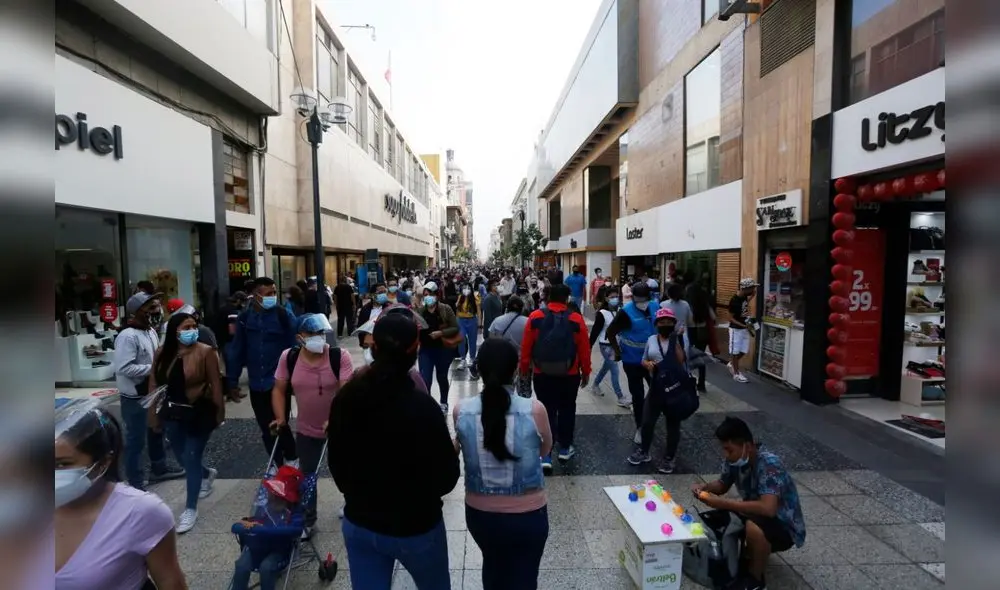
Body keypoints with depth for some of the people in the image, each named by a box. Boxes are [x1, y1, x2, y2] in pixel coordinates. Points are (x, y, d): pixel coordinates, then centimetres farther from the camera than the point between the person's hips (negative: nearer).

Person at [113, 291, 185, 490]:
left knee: (156, 433, 23)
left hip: (152, 393, 9)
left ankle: (159, 468, 41)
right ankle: (136, 484, 17)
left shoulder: (151, 331, 5)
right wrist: (154, 368, -24)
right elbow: (124, 368, -30)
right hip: (134, 398, -9)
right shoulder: (128, 336, -23)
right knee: (136, 440, 3)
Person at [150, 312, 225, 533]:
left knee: (191, 459, 1)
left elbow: (215, 384, -12)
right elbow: (154, 384, 5)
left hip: (199, 413, -5)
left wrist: (219, 411, -9)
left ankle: (191, 509, 17)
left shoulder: (205, 352, -15)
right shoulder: (162, 353, -1)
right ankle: (207, 474, 50)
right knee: (183, 458, 18)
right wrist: (153, 413, 5)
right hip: (173, 413, 5)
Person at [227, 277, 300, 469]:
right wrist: (232, 381, 7)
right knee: (266, 430, 13)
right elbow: (237, 350, 5)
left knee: (280, 426, 2)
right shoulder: (244, 317, 0)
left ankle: (292, 460, 26)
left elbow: (295, 346, -9)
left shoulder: (283, 315, -9)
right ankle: (278, 464, 31)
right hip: (257, 385, 4)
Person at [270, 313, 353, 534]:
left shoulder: (340, 356, -22)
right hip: (306, 429, 2)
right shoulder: (288, 357, -12)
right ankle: (308, 520, 37)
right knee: (306, 474, 16)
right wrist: (280, 418, -9)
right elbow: (279, 390, 0)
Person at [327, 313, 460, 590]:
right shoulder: (422, 407, -28)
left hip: (358, 524, 4)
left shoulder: (345, 398, -11)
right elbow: (446, 479, -18)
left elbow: (337, 463, 4)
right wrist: (452, 450, 2)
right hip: (415, 527, -3)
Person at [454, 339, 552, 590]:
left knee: (493, 565, 31)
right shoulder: (534, 410, -21)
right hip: (527, 514, -2)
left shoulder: (461, 411, -16)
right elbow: (545, 449, -1)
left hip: (480, 512, 3)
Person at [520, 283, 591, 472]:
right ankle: (565, 449, 31)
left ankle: (545, 456, 5)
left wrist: (524, 369, 8)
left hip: (542, 374, 0)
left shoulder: (535, 317, -7)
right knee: (567, 410, 18)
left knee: (547, 411, 7)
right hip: (570, 375, 0)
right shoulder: (576, 319, -8)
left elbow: (526, 347, -4)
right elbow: (584, 350, -4)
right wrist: (586, 372, 8)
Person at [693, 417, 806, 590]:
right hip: (758, 516, 7)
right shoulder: (735, 459, -11)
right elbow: (722, 485, 6)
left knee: (754, 527, -36)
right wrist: (705, 488, -16)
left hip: (786, 528, -7)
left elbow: (768, 508, -43)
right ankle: (756, 551, 14)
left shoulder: (769, 464, -32)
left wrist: (723, 503, -38)